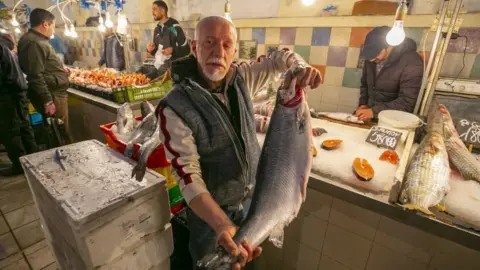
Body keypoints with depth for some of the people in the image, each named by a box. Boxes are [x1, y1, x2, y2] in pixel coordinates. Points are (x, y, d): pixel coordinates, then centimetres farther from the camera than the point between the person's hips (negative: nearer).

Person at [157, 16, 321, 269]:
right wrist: (221, 225, -42)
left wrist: (302, 67, -20)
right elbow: (188, 177, -28)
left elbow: (280, 57, 4)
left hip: (251, 196, 5)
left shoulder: (241, 78, -10)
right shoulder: (174, 108, -27)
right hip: (209, 208, -4)